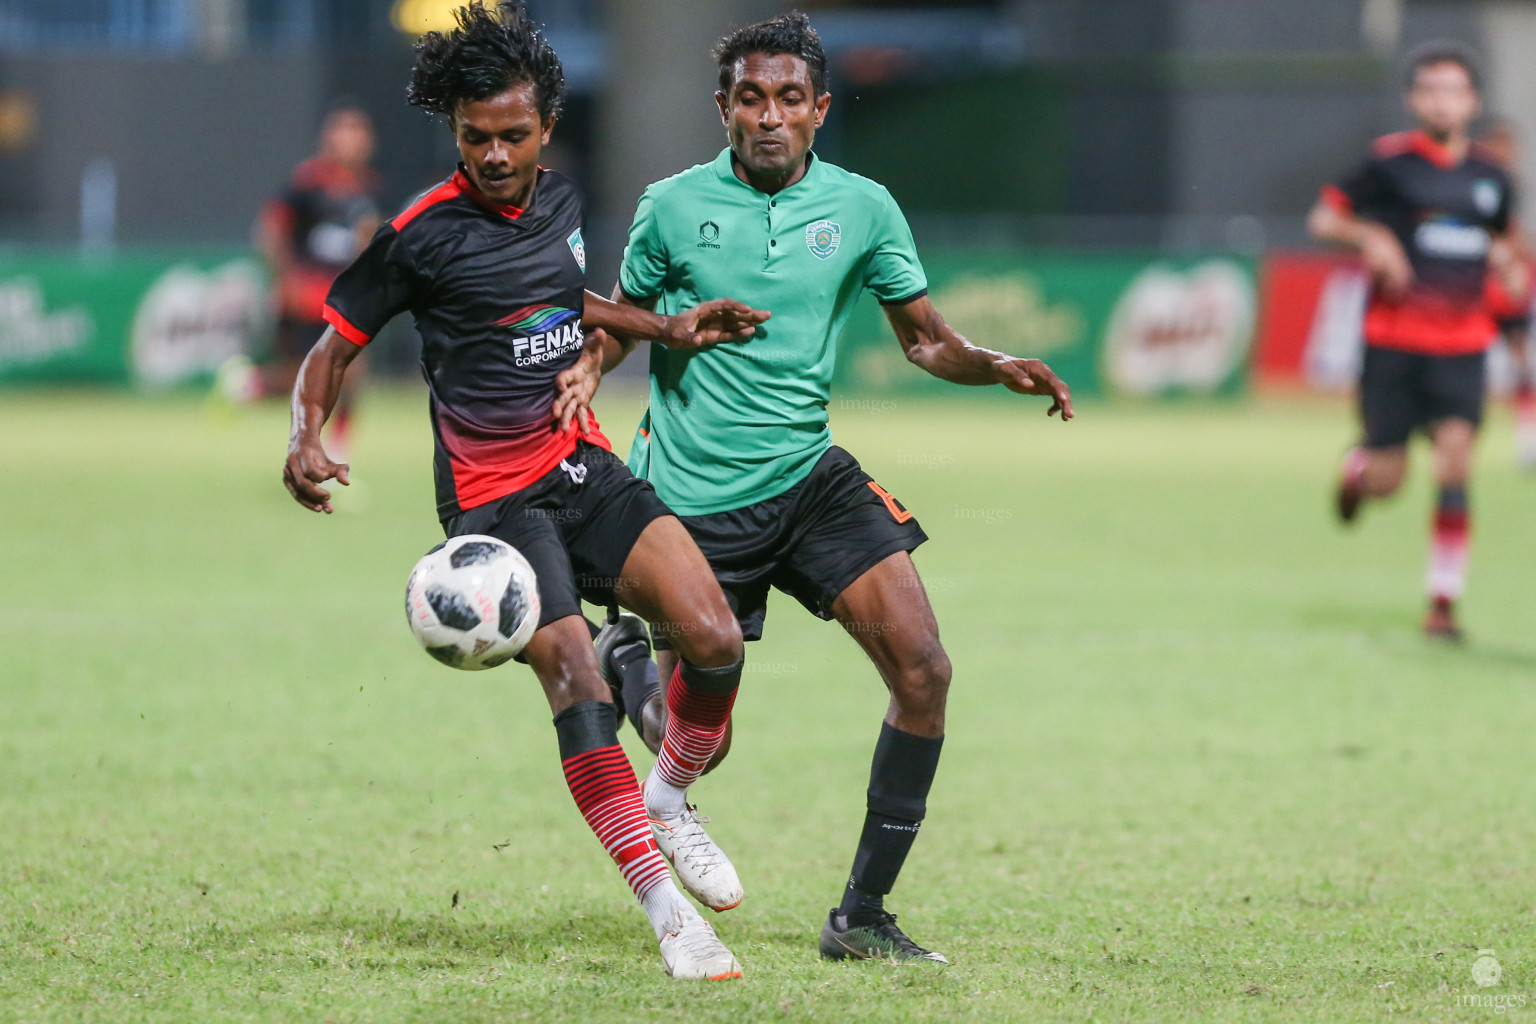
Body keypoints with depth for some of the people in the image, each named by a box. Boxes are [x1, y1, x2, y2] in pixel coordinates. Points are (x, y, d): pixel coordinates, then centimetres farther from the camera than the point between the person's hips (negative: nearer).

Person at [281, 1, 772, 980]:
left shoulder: (560, 199, 8)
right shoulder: (421, 233, -9)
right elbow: (334, 347, -2)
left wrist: (669, 328, 17)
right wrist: (307, 438, -19)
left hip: (584, 466, 5)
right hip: (494, 492, -5)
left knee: (715, 641, -14)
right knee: (573, 674, -23)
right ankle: (668, 910, -22)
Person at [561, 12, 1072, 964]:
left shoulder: (863, 208, 1)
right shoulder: (674, 206, -4)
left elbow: (925, 339, 8)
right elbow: (624, 321, 9)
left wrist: (1000, 367, -11)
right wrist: (583, 374, -13)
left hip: (810, 477, 3)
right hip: (693, 500, -2)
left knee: (923, 671, -14)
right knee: (698, 739, 0)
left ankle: (863, 916, -2)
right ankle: (625, 661, 38)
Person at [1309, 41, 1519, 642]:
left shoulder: (1490, 178, 8)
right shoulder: (1390, 162, -3)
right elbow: (1324, 219, 1)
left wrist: (1502, 254, 3)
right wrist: (1371, 236, -18)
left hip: (1462, 344, 2)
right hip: (1393, 339, -2)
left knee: (1456, 454, -15)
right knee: (1386, 483, -1)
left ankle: (1444, 601, -10)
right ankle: (1358, 466, 38)